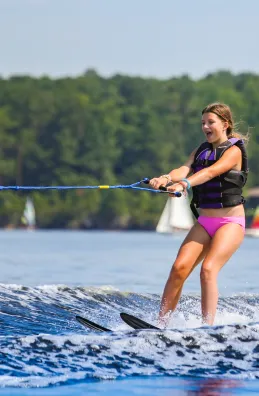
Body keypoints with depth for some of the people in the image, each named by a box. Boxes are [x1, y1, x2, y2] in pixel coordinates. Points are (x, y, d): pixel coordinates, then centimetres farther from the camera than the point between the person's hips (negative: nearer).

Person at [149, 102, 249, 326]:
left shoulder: (234, 151, -8)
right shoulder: (201, 151, 12)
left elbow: (211, 172, -27)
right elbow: (185, 169, -8)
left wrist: (185, 184, -46)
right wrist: (166, 178, -31)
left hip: (230, 222, -6)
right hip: (204, 222, 6)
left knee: (208, 269, -23)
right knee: (180, 267, -11)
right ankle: (161, 324, -10)